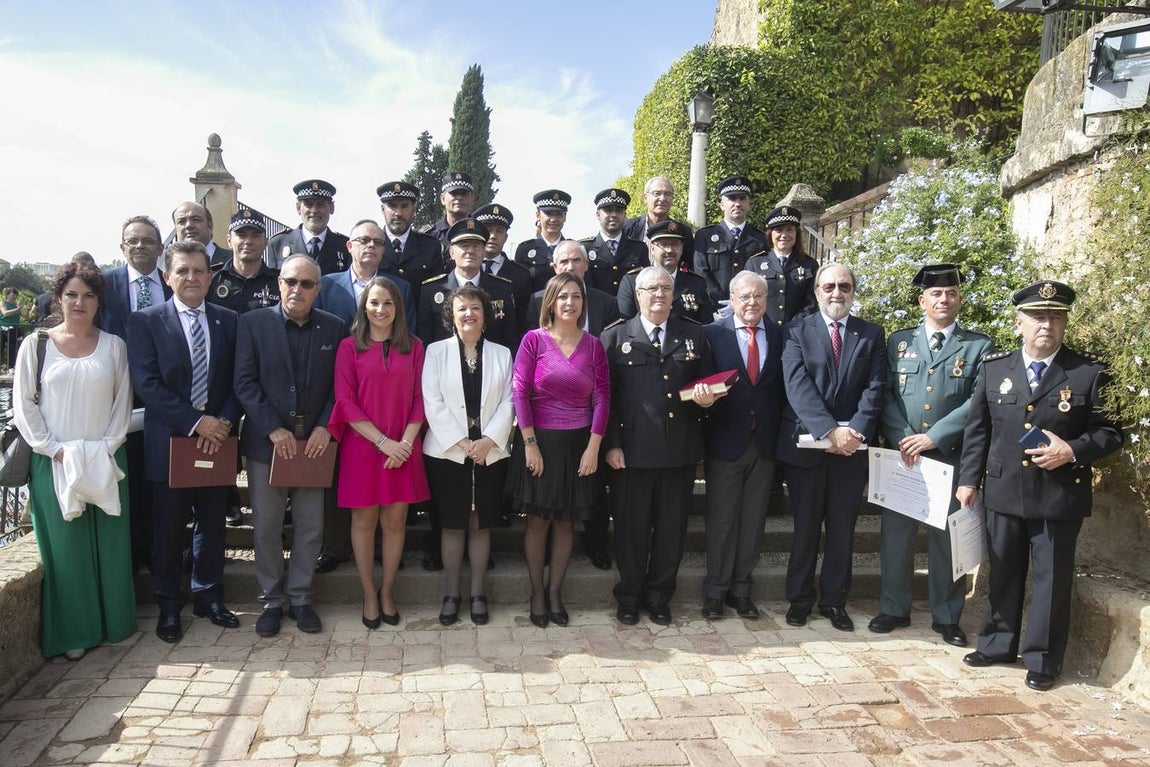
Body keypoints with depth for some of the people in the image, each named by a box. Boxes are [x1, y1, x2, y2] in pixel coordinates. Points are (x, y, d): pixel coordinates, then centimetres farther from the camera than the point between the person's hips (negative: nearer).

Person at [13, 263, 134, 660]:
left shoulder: (113, 345, 4)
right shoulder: (36, 344, 1)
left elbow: (123, 402, 4)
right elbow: (24, 405, -1)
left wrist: (107, 447, -7)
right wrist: (55, 450, -9)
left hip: (105, 462, 1)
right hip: (54, 461, -1)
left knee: (111, 544, 7)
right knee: (66, 546, 4)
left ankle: (115, 622, 21)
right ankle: (73, 632, 15)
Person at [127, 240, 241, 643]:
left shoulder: (228, 321, 7)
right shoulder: (145, 321, -2)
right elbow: (147, 383, -11)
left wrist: (224, 421, -11)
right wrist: (195, 422, -17)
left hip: (216, 439, 3)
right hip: (168, 441, -2)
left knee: (212, 525, 13)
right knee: (168, 529, 9)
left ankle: (209, 597, 28)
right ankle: (169, 606, 24)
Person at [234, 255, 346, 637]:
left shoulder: (334, 328, 4)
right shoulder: (253, 323, -1)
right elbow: (245, 383, -6)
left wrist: (325, 427, -10)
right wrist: (274, 429, -13)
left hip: (314, 442, 1)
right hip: (266, 442, -1)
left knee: (310, 527, 7)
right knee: (266, 527, 7)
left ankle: (300, 598, 23)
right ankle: (271, 600, 23)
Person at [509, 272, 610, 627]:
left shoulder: (593, 345, 3)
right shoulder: (534, 339, -4)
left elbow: (602, 397, 1)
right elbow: (521, 393, -7)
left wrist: (593, 448, -5)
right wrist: (530, 444, -11)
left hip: (578, 444, 2)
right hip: (539, 442, -2)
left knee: (565, 521, 11)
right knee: (538, 520, 7)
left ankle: (554, 591, 24)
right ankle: (537, 593, 21)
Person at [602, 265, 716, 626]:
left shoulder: (694, 336, 10)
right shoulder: (615, 337, 3)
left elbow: (708, 384, 15)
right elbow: (605, 394, -1)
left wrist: (707, 399, -9)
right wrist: (611, 444, -8)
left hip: (680, 450, 2)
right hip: (632, 450, -2)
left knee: (671, 528, 11)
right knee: (631, 526, 8)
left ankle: (658, 596, 28)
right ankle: (629, 596, 26)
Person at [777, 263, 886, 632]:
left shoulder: (871, 334, 7)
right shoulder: (797, 331, 0)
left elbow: (874, 388, -2)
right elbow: (797, 385, -12)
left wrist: (855, 431, -17)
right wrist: (830, 430, -22)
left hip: (852, 446, 2)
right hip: (805, 444, -2)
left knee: (843, 528, 10)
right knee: (805, 526, 8)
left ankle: (834, 599, 24)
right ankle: (799, 598, 22)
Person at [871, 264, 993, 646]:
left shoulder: (978, 346, 4)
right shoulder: (899, 341, 10)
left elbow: (979, 403, -6)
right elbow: (886, 395, 4)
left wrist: (933, 437, -14)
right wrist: (902, 440, -10)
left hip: (952, 458, -1)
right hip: (901, 456, 2)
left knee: (949, 538, 7)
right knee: (896, 535, 7)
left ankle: (947, 617, 21)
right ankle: (894, 609, 22)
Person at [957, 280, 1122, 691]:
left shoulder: (1089, 372, -3)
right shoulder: (993, 367, 4)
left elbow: (1111, 433, 1)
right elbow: (977, 429, 7)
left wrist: (1073, 451, -17)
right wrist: (968, 479, 4)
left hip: (1060, 498, -2)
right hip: (1003, 493, 2)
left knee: (1051, 579, 7)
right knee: (1003, 574, 14)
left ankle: (1043, 660, 22)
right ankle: (997, 644, 30)